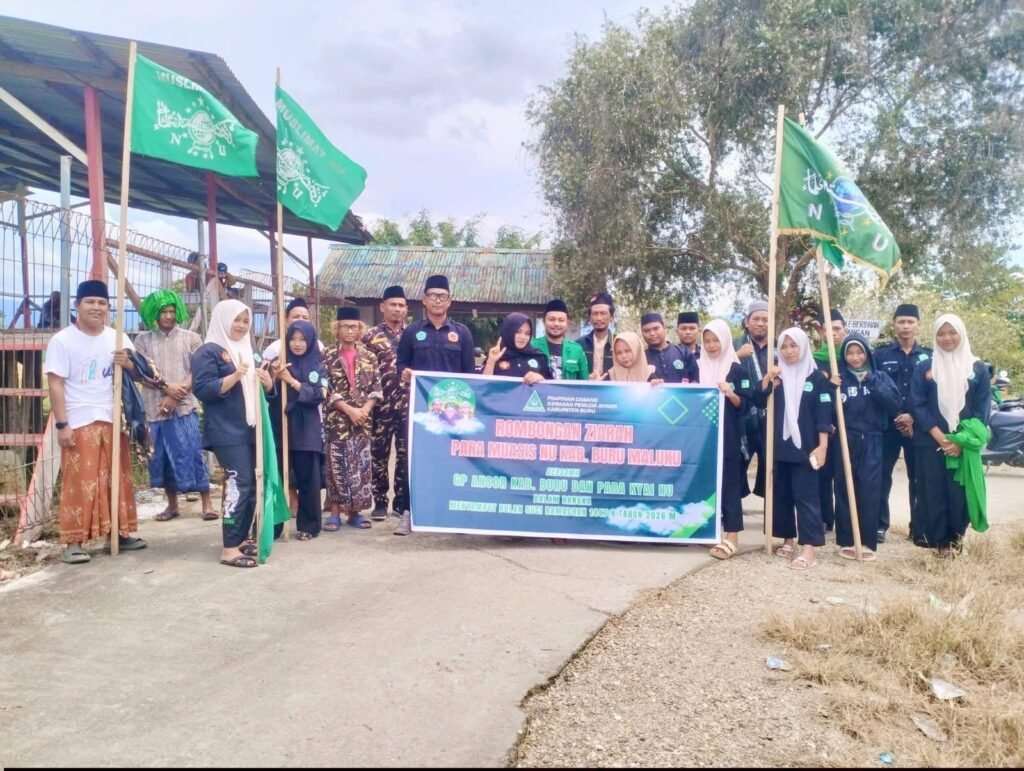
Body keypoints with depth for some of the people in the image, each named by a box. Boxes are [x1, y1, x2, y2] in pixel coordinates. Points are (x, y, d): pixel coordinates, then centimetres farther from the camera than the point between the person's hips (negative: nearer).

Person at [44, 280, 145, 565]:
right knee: (79, 483, -4)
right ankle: (73, 542, 3)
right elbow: (55, 384, -8)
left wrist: (128, 364, -9)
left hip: (113, 420, 5)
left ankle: (120, 533, 20)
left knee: (119, 478, 9)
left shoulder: (117, 338, 9)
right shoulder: (63, 340, -4)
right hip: (80, 423, -5)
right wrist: (62, 424, -15)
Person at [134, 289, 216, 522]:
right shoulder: (143, 340, 8)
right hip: (156, 409, 2)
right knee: (162, 458, 8)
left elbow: (197, 372, -1)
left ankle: (207, 503, 1)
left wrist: (175, 397, -11)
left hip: (185, 407, -2)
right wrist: (166, 387, -14)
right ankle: (172, 505, 20)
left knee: (193, 454, -5)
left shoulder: (191, 338, 6)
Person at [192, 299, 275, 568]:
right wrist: (234, 376, -27)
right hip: (226, 432, -8)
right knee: (239, 484, -14)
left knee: (252, 484, 8)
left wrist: (267, 382, 0)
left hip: (249, 430, 8)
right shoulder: (208, 352, -6)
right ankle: (229, 549, -10)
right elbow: (202, 390, -16)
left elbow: (256, 391, 24)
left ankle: (241, 540, 19)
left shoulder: (246, 350, 18)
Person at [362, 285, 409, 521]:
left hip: (408, 406, 2)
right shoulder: (371, 336, 3)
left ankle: (401, 501, 16)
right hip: (381, 406, -2)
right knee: (379, 455, 4)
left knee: (406, 455, 6)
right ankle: (380, 502, 15)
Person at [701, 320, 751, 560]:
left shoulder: (737, 369, 0)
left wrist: (730, 394, -20)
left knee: (728, 481, -4)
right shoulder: (697, 366, 9)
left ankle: (731, 536, -2)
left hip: (727, 434, -3)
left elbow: (744, 404, -3)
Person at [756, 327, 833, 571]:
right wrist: (766, 380, -16)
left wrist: (822, 445, -10)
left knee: (806, 495, -5)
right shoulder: (777, 375, 9)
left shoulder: (816, 377, -1)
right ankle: (788, 538, 22)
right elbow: (759, 401, -1)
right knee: (781, 493, 9)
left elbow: (824, 413, -4)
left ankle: (808, 548, -6)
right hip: (780, 445, 4)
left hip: (805, 446, -4)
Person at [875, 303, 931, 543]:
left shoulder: (928, 356, 6)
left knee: (919, 477, 7)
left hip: (918, 425, 1)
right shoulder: (881, 355, 3)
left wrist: (914, 417, -10)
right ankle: (880, 524, 9)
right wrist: (896, 417, -10)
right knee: (882, 475, 1)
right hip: (887, 425, -1)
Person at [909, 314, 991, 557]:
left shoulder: (978, 369, 5)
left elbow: (983, 409, 1)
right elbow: (918, 405, -1)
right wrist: (940, 438, -11)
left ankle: (955, 538, 19)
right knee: (933, 493, 0)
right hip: (930, 444, 0)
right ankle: (938, 540, 11)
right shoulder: (924, 368, 4)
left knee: (960, 493, 1)